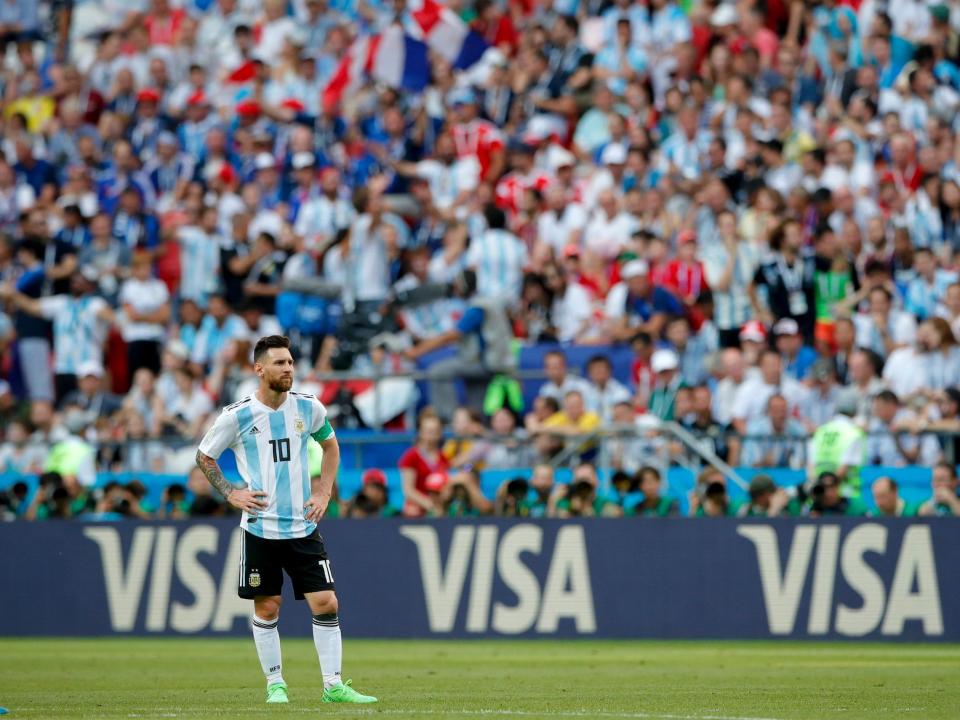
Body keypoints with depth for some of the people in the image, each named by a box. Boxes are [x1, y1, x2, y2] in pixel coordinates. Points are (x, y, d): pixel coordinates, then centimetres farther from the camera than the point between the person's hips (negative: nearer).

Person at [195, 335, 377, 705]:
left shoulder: (308, 408, 1)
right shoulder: (237, 416, -7)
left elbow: (331, 445, 20)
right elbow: (203, 456, 7)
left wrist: (323, 492, 9)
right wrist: (231, 493, -3)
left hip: (303, 526, 2)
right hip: (260, 529, -2)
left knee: (326, 603, -4)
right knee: (267, 609, 3)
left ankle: (333, 685, 2)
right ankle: (275, 685, 16)